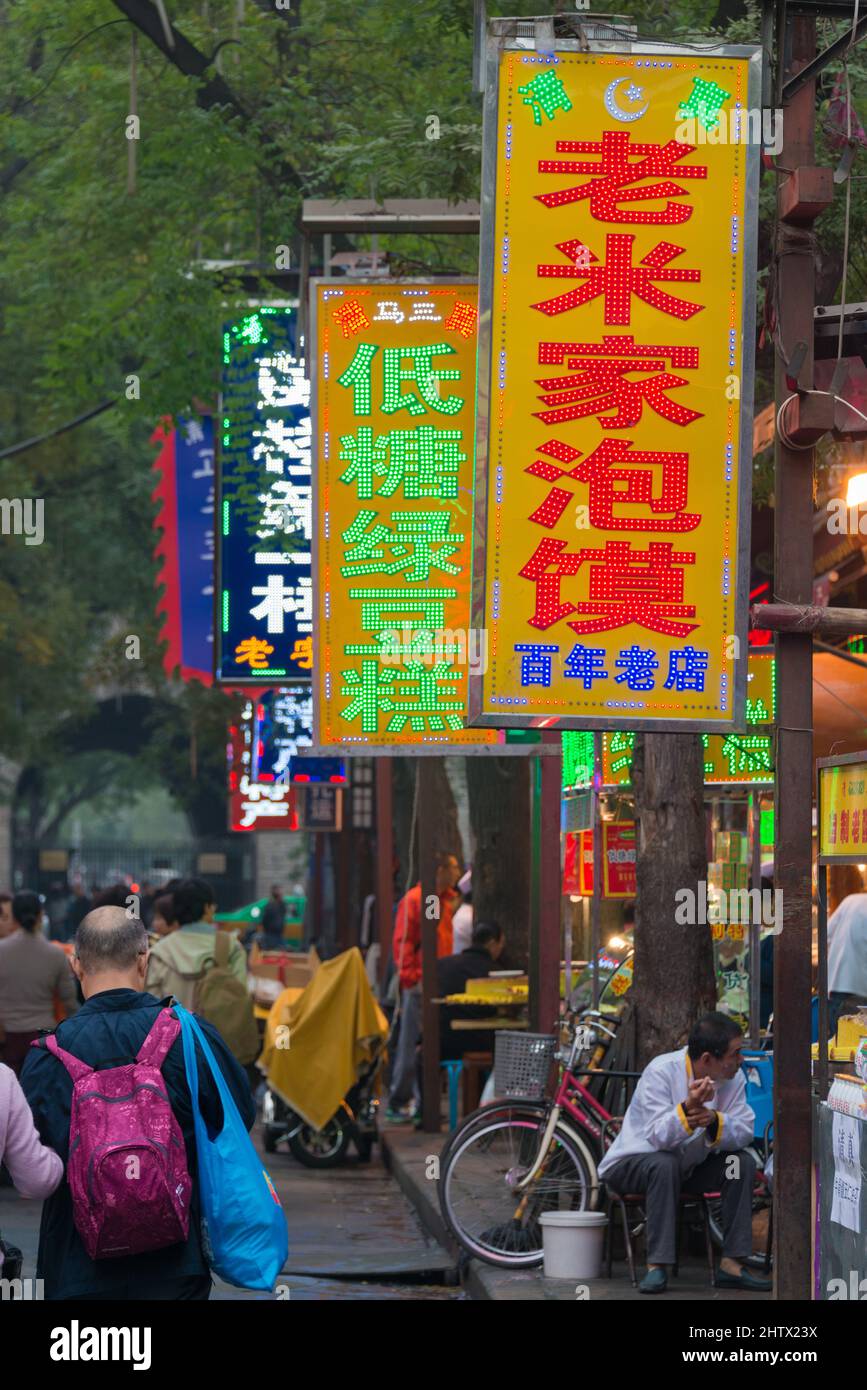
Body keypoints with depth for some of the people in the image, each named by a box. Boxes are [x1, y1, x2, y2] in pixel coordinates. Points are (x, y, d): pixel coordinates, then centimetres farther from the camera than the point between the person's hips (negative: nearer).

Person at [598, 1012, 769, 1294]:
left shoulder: (735, 1078, -7)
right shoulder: (661, 1071, -23)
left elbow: (744, 1131, -17)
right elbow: (658, 1136, -32)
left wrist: (714, 1120, -37)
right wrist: (687, 1109, -49)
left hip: (689, 1165, 5)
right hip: (632, 1164, -5)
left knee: (744, 1162, -16)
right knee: (665, 1164, -37)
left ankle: (731, 1265, -16)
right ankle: (656, 1268, -33)